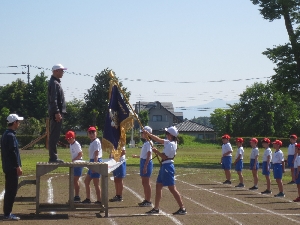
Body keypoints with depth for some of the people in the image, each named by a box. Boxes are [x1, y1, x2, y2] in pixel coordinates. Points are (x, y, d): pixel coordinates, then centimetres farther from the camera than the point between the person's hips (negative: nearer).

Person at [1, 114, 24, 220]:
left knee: (10, 190, 14)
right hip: (12, 168, -10)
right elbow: (13, 152, -21)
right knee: (12, 191, -7)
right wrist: (18, 167, -18)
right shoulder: (11, 136, -17)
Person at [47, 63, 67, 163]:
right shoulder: (54, 83, -13)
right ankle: (53, 157, -8)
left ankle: (53, 157, 16)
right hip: (56, 113, -11)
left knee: (54, 136, 12)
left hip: (58, 113, 11)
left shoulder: (56, 82, 19)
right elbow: (53, 100, -21)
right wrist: (57, 113, -24)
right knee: (54, 136, -9)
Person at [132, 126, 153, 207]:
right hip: (143, 162, 10)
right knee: (144, 182, 13)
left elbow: (148, 155, -20)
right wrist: (136, 156, 33)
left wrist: (145, 166, -24)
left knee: (146, 183, -6)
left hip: (147, 163, -10)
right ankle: (146, 200, 19)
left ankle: (148, 201, -1)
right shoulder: (146, 143, 14)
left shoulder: (148, 143, -15)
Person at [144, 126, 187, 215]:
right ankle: (156, 208, 16)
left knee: (172, 189, -9)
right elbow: (158, 140, 19)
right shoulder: (169, 142, 11)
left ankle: (182, 208, -8)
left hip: (167, 167, -10)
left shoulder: (171, 144, -17)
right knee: (158, 186, 12)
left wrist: (156, 151, -9)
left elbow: (165, 157, -20)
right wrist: (148, 134, 17)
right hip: (164, 166, 10)